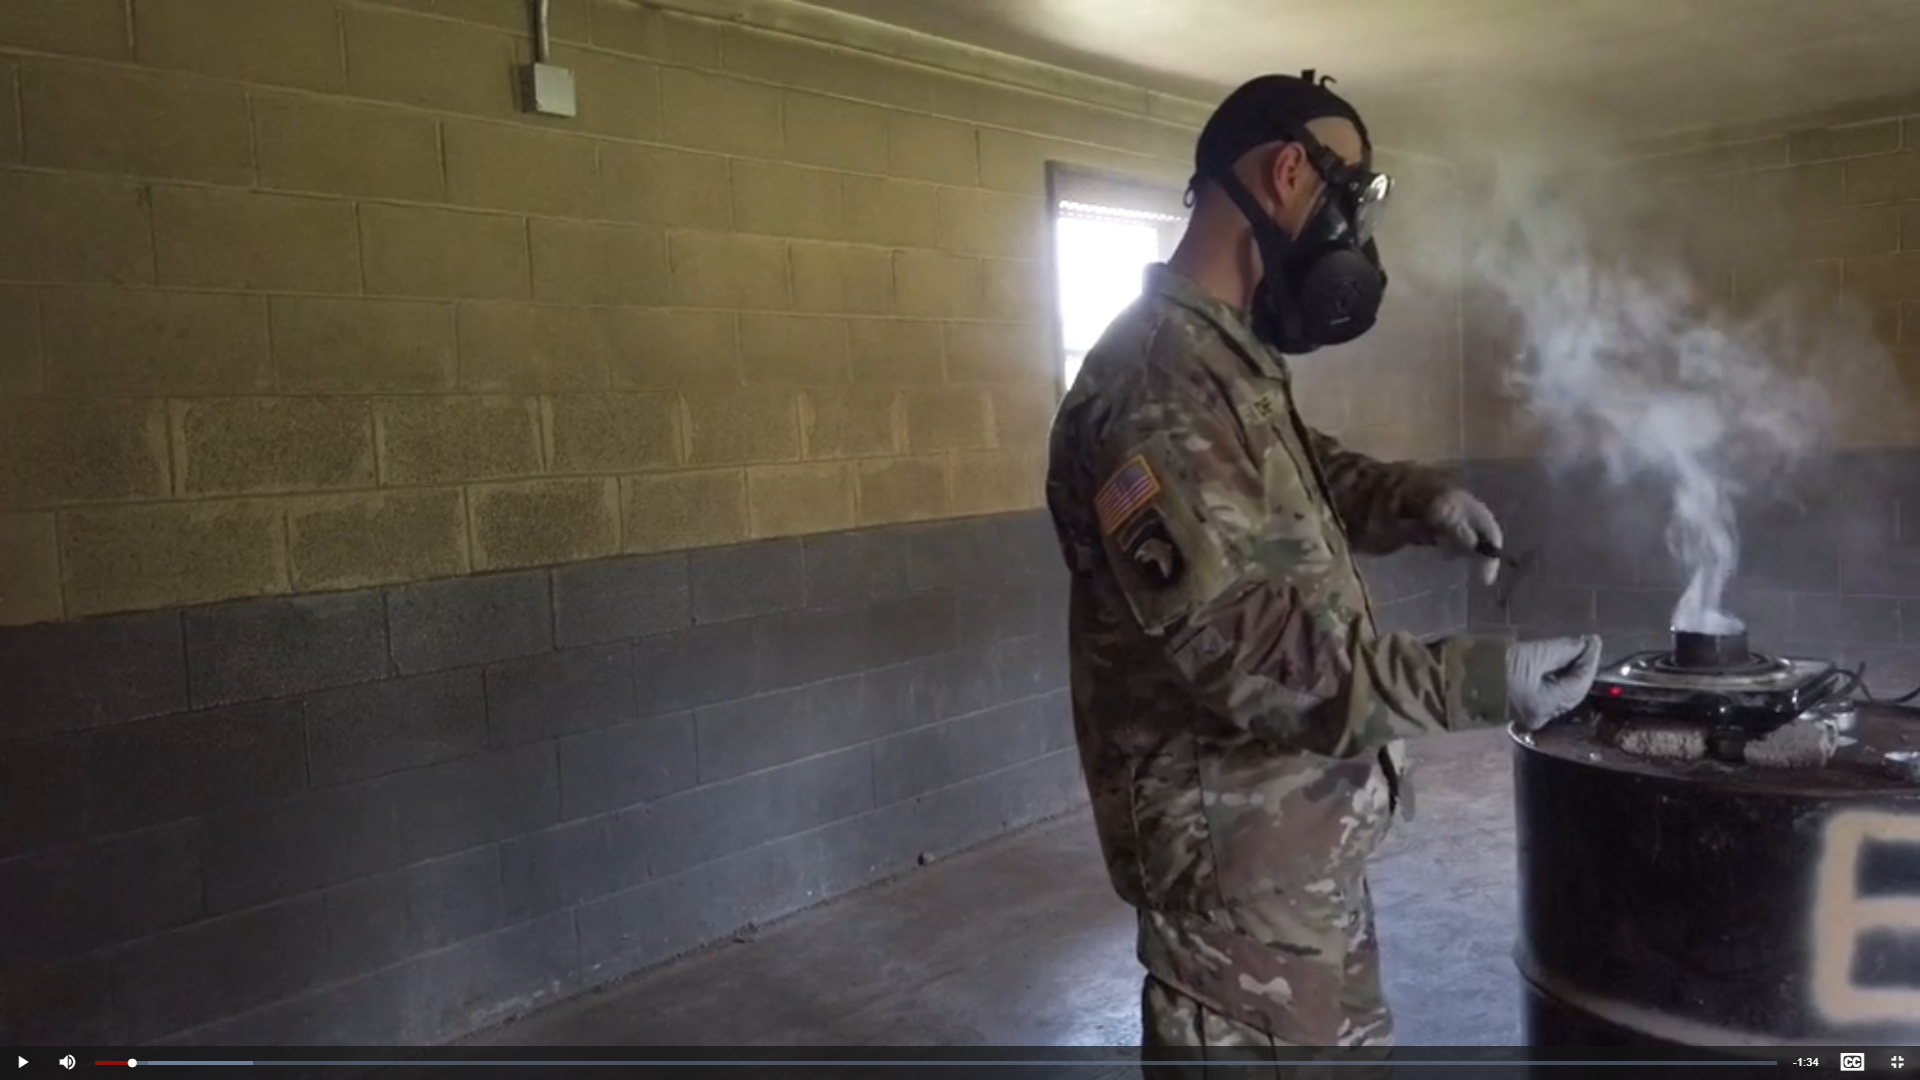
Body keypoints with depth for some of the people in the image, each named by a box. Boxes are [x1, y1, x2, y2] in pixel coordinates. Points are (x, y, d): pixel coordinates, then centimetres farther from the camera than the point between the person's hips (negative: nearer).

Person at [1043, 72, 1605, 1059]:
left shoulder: (1230, 360, 9)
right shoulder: (1155, 382, -25)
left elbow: (1302, 475, 26)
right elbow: (1239, 646, -31)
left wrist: (1414, 498, 7)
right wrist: (1466, 681, -32)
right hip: (1233, 848, -11)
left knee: (1346, 1040, 25)